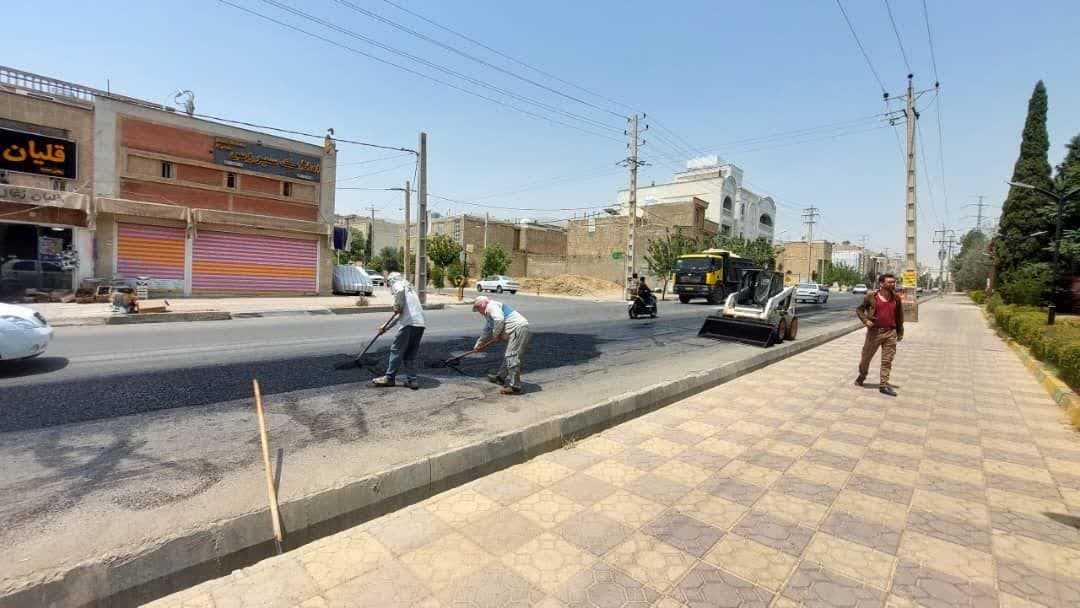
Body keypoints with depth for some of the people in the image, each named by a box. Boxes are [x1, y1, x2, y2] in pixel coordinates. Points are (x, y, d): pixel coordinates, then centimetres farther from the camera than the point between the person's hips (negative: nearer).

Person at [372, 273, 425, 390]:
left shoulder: (398, 284, 9)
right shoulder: (408, 288, 33)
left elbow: (400, 291, -21)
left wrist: (397, 306, -8)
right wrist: (386, 327, 37)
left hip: (410, 324, -8)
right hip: (420, 324, 8)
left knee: (397, 350, 4)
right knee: (411, 354, 13)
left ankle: (389, 378, 12)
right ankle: (411, 380, 10)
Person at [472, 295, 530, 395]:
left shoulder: (491, 306, -4)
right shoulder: (489, 316, 28)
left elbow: (499, 320, -21)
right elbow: (486, 332, 40)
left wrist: (496, 335, -8)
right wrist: (478, 345, 48)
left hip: (518, 328, -11)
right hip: (517, 331, 11)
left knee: (512, 357, -13)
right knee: (508, 356, 23)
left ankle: (514, 387, -13)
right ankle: (501, 377, 40)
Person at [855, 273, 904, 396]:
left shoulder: (896, 298, 5)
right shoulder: (871, 296, -4)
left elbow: (899, 316, 12)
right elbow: (859, 309, 5)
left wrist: (900, 332, 11)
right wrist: (865, 320, -12)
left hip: (890, 333, 2)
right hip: (874, 331, -2)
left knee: (887, 360, 1)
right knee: (866, 357, 11)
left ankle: (884, 385, 6)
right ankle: (861, 376, 32)